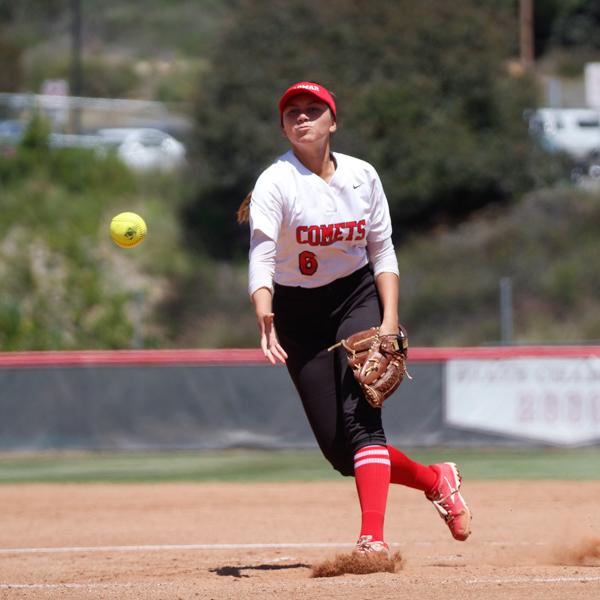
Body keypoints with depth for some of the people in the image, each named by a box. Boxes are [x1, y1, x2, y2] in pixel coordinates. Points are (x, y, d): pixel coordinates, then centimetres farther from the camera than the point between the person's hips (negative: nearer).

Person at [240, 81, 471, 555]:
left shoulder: (362, 176, -4)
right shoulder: (275, 183, -15)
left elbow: (382, 251, 3)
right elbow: (261, 255, -29)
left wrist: (390, 320, -11)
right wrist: (264, 317, -47)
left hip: (357, 298, 0)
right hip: (299, 313, 0)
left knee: (359, 414, -21)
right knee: (337, 448, -3)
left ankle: (373, 538, -29)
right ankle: (435, 479, 20)